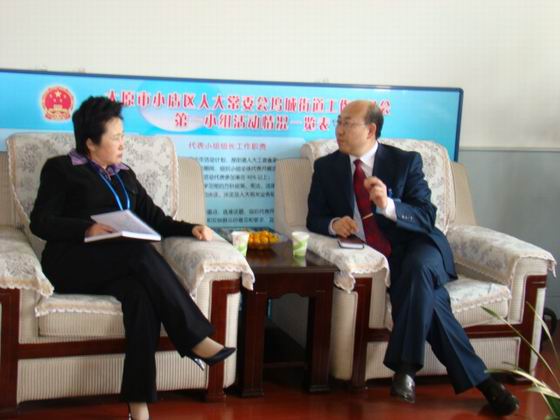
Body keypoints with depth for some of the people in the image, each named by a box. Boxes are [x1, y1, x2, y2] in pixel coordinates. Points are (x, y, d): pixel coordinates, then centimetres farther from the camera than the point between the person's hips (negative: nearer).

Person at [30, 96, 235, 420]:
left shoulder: (124, 174, 24)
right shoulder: (61, 168, 9)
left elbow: (155, 219, 20)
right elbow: (40, 222, -1)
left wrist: (191, 229, 1)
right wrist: (87, 229, -18)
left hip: (117, 265, 4)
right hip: (73, 263, -4)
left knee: (140, 294, -34)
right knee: (141, 252, -34)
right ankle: (196, 339, -32)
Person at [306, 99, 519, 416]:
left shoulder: (406, 161, 1)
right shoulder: (326, 167, 9)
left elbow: (427, 217, -6)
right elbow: (315, 218, 9)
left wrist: (388, 205, -26)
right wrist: (333, 224, -16)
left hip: (416, 248, 0)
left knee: (418, 270, -38)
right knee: (425, 293, -29)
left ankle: (405, 368, -32)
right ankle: (478, 378, -24)